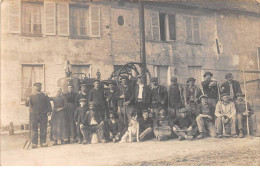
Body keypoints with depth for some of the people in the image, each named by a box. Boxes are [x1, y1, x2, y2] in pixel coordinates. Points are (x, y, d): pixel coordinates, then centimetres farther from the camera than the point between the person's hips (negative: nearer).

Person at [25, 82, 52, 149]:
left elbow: (48, 104, 8)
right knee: (34, 129, -2)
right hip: (34, 115, 0)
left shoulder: (44, 96, 10)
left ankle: (43, 142, 9)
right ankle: (34, 143, 2)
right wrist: (27, 101, -18)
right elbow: (27, 105, 4)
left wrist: (49, 111, -7)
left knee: (43, 129, 1)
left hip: (43, 115, 0)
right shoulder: (31, 96, 12)